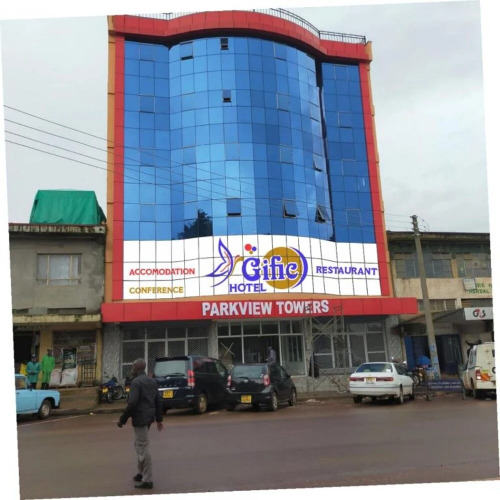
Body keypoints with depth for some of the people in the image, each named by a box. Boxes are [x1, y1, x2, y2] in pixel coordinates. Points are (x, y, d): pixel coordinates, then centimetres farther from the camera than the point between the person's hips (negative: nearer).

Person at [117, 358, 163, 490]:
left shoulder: (136, 382, -15)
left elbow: (132, 403, -22)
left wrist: (122, 419, -13)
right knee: (140, 445, 23)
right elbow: (158, 401, 13)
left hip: (140, 418, -9)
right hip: (149, 417, 9)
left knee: (143, 448, -2)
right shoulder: (152, 381, 12)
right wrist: (159, 418, 19)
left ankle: (147, 480, 4)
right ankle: (142, 473, 32)